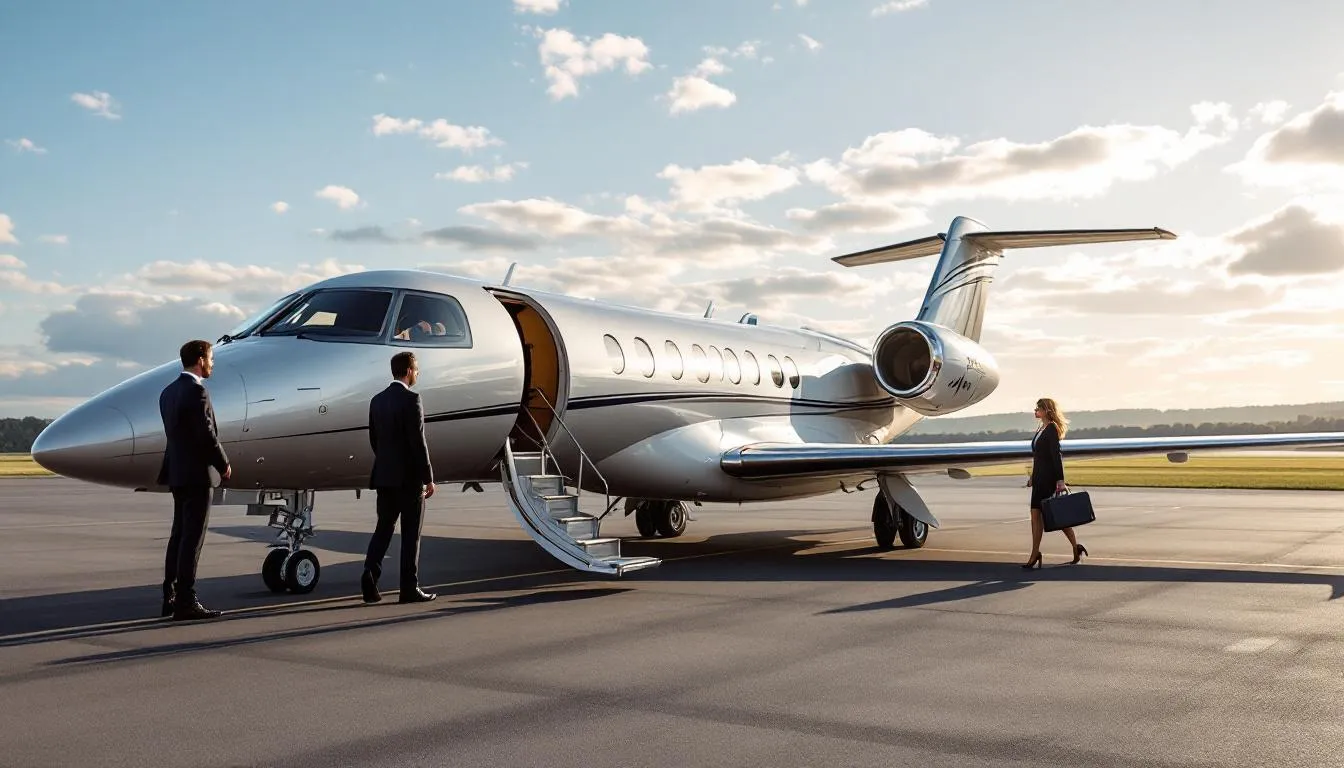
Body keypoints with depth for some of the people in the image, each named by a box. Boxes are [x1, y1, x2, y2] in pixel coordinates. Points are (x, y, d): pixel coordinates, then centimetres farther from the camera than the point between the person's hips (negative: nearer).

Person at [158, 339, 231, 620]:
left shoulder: (168, 392, 13)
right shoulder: (196, 391, -16)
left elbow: (177, 433, 15)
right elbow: (207, 435, -19)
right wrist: (224, 464, -6)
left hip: (177, 473, 9)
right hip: (196, 473, -9)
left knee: (179, 536, 14)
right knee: (192, 538, -6)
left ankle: (170, 597, 19)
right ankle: (185, 602, -5)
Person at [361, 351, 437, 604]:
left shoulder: (377, 400, 9)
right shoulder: (410, 399, -13)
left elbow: (374, 439, 14)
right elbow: (418, 442, -16)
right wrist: (428, 478, -11)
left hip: (384, 476, 6)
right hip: (409, 476, -6)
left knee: (383, 528, 13)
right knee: (410, 533, 2)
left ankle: (370, 576, -2)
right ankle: (409, 588, 6)